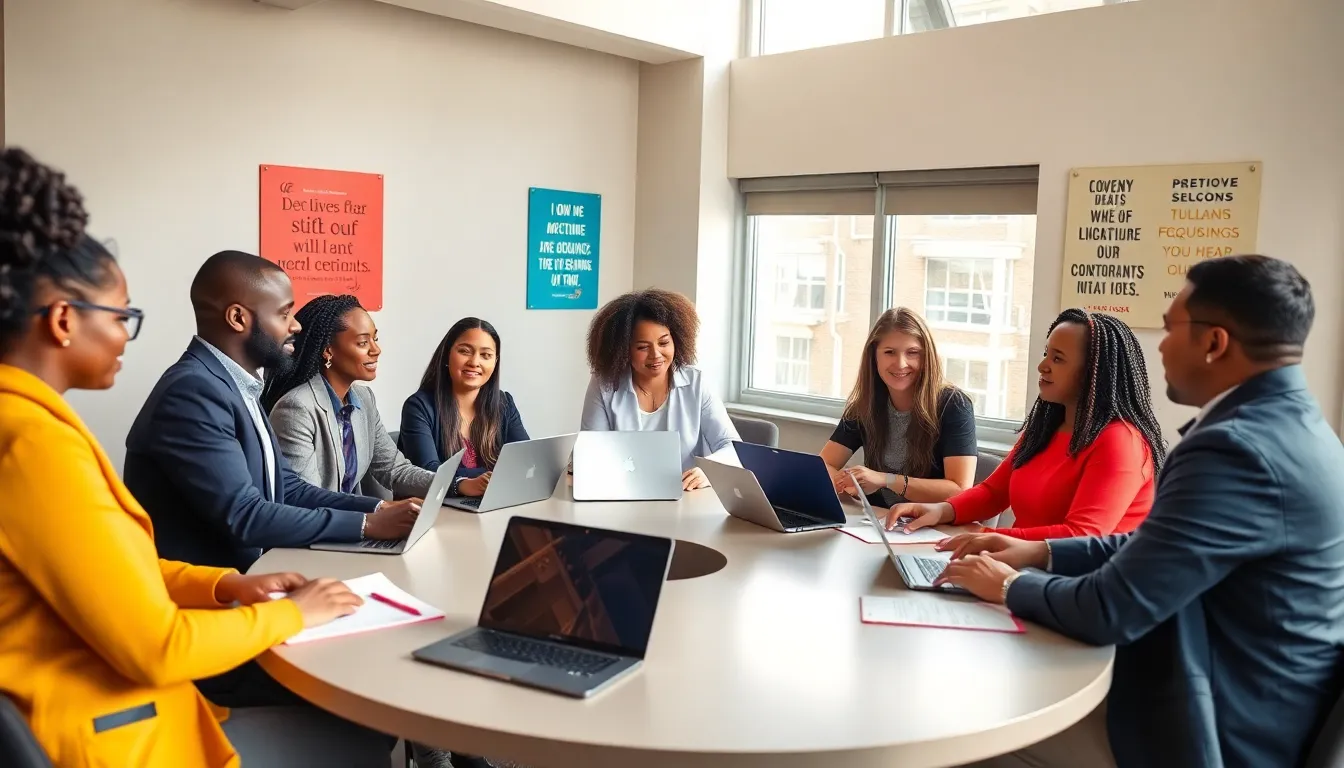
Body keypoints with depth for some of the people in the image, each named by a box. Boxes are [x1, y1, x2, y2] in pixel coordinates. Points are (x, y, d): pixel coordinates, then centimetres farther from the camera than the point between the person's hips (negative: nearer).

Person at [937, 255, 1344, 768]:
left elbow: (1109, 611, -27)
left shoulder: (1239, 447, -28)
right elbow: (1152, 546, 13)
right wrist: (1040, 552, 5)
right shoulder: (1286, 423, 5)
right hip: (1236, 707, 9)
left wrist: (1008, 585, -9)